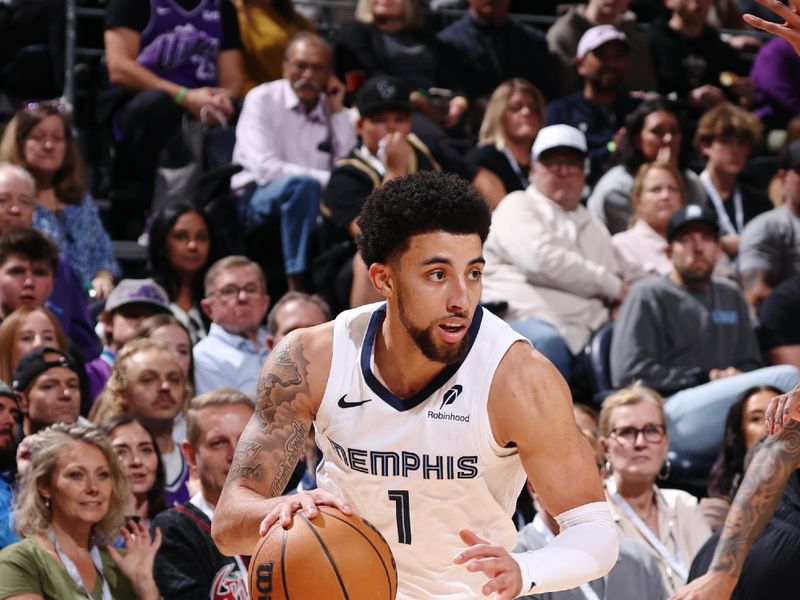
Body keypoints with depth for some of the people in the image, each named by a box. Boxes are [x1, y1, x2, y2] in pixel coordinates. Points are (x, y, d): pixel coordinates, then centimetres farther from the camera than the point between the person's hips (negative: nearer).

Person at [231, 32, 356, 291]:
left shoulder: (331, 109, 13)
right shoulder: (263, 99, 1)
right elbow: (265, 168, -12)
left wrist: (337, 111, 0)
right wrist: (330, 180, -19)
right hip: (257, 199, -4)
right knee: (302, 184, -37)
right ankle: (296, 287, -37)